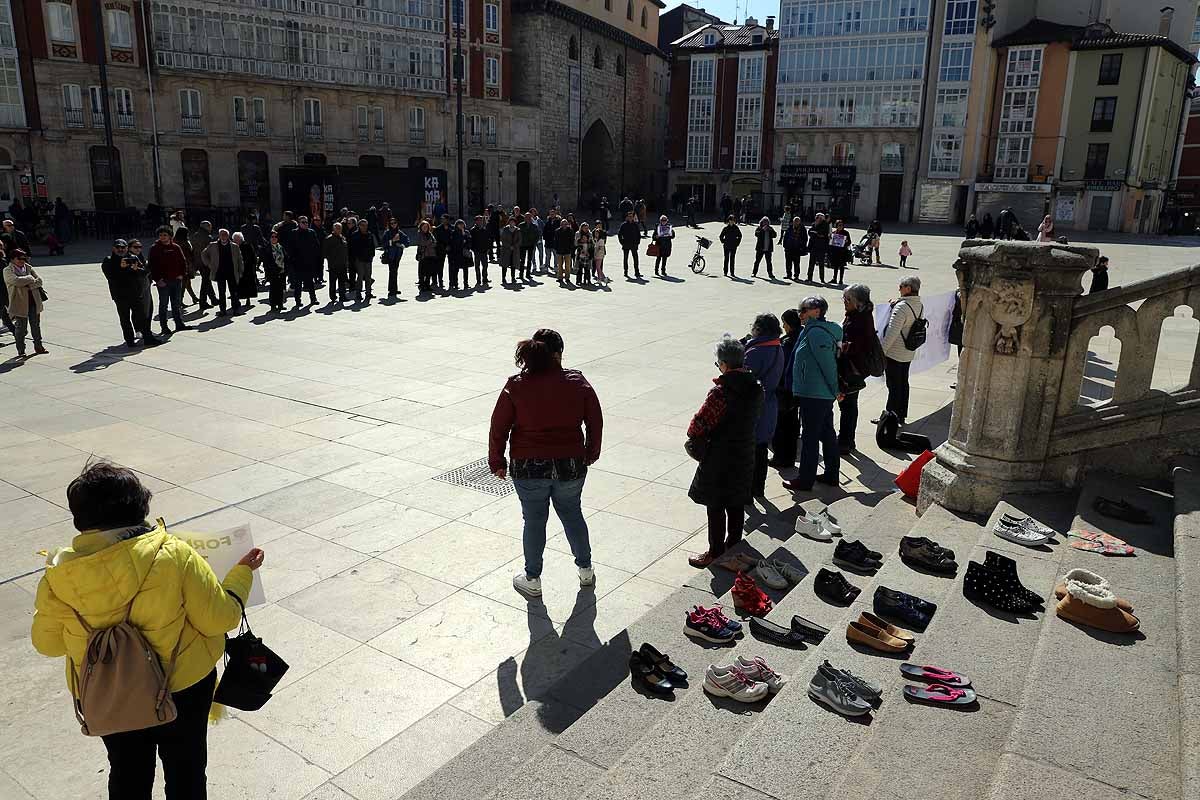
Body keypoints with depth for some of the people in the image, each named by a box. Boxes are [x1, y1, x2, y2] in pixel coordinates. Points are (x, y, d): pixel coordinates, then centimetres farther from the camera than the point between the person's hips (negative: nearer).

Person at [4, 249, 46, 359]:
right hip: (20, 303, -4)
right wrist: (30, 278, -10)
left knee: (36, 325, 13)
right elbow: (17, 281, -23)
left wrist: (29, 285, -12)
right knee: (20, 328, 0)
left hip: (34, 302, 5)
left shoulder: (28, 267, 11)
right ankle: (21, 351, 10)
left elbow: (39, 280, 4)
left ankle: (38, 346, 27)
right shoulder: (7, 271, -5)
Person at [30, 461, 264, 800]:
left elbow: (47, 642, -3)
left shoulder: (60, 574, -17)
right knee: (186, 772, 22)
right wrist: (242, 574, -2)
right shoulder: (174, 556, -25)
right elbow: (220, 618, -18)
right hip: (182, 689, -2)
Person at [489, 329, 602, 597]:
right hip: (571, 466, 2)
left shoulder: (516, 387, -11)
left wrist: (497, 462, 7)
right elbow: (595, 423, 2)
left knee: (534, 521, 14)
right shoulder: (578, 383, -6)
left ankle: (532, 579, 27)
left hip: (529, 468, -2)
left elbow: (498, 428, -6)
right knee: (572, 514, 22)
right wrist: (590, 454, 18)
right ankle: (586, 569, 35)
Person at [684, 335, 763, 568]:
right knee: (737, 503, 20)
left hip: (718, 460, -7)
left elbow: (699, 424, -21)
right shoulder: (756, 388, -2)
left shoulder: (721, 392, -25)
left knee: (715, 506, 7)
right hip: (744, 455, 7)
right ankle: (734, 543, 34)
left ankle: (716, 551, 17)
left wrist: (693, 436, 0)